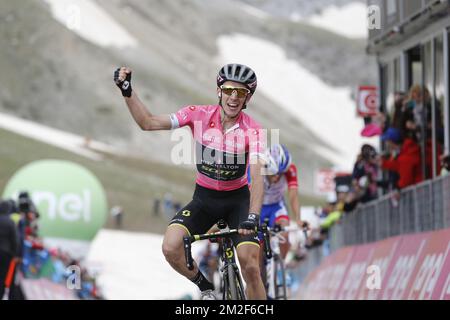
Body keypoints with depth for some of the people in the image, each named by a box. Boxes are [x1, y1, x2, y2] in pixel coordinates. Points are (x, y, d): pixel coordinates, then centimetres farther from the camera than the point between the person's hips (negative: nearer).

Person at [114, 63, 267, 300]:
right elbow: (148, 123, -12)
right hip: (204, 198, 2)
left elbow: (257, 176, -28)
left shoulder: (252, 130, -18)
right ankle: (206, 287, 5)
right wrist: (127, 92, -24)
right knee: (171, 248, -22)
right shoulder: (199, 115, -13)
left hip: (237, 200, -2)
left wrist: (253, 216, -43)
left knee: (250, 267, -17)